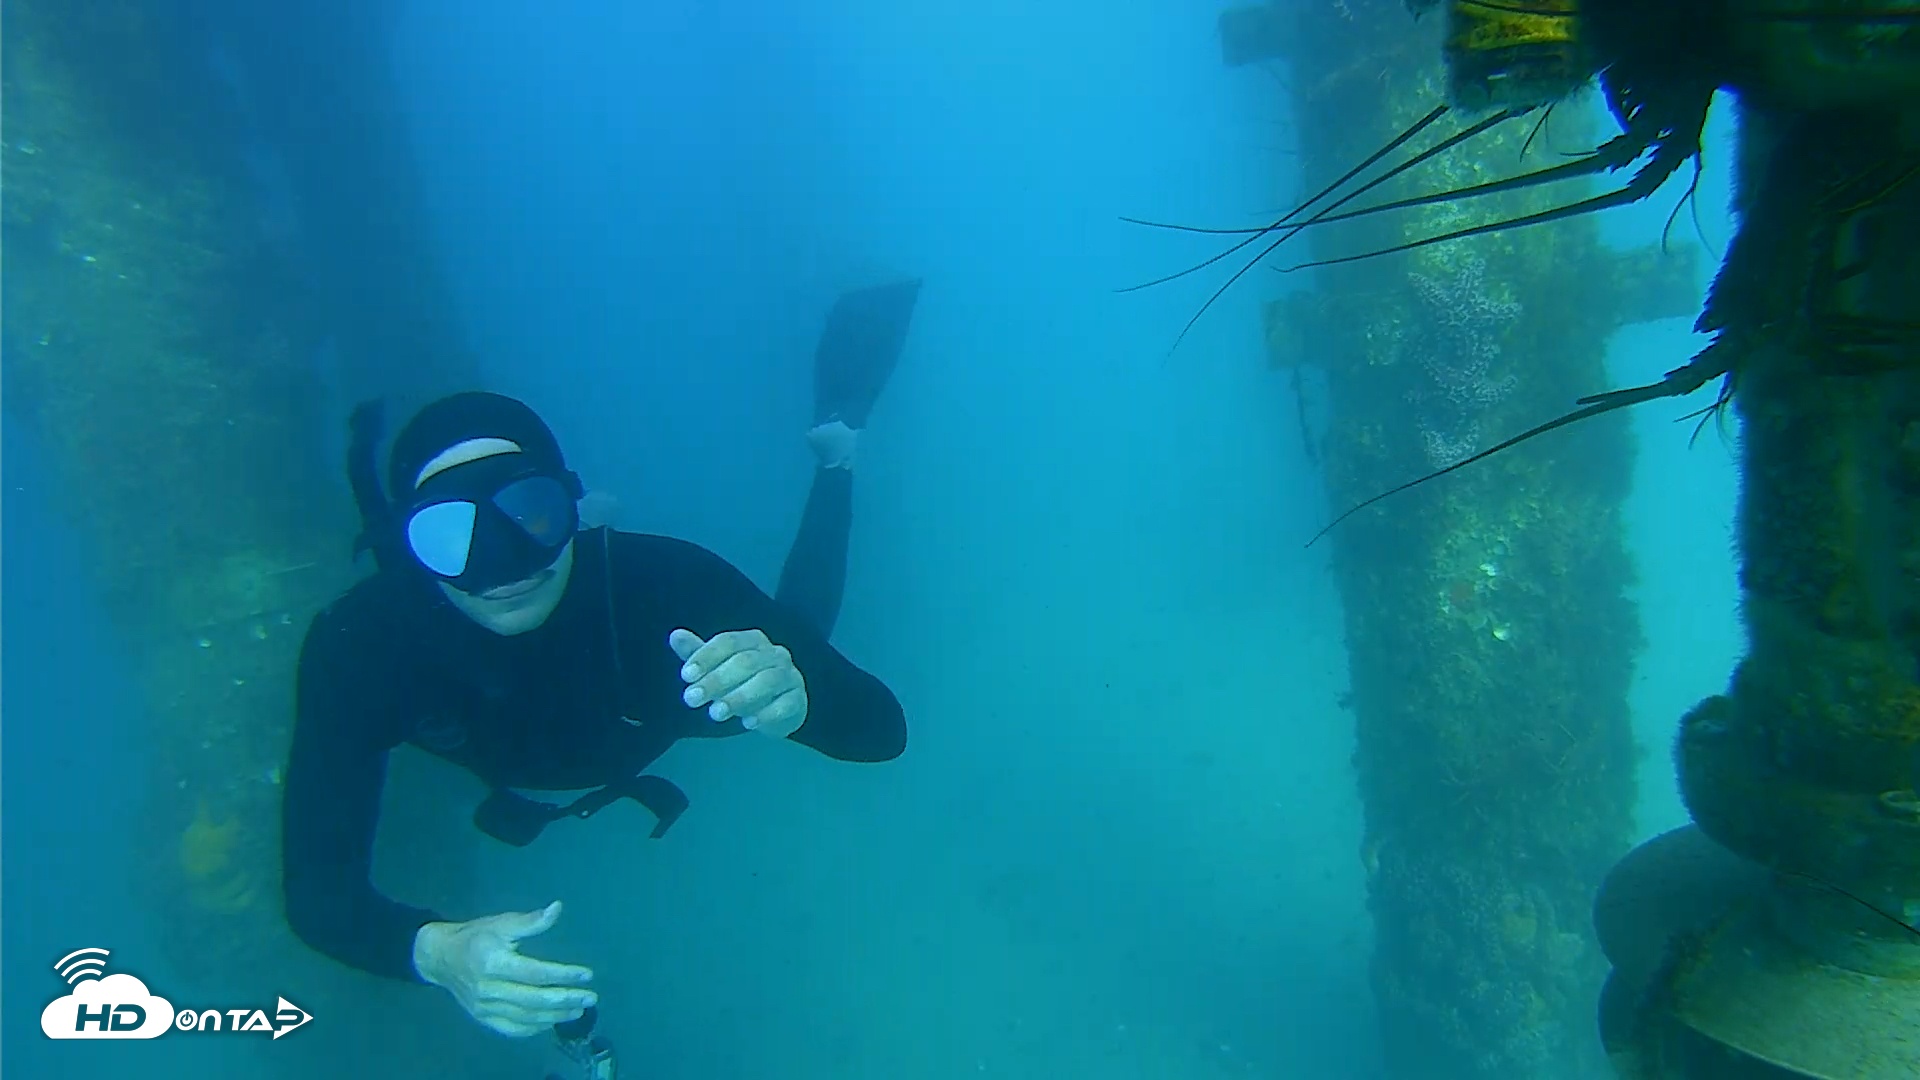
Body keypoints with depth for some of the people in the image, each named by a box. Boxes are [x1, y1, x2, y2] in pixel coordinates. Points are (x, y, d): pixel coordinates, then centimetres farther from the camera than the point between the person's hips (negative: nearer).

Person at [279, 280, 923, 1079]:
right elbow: (317, 889, -40)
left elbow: (880, 731, -45)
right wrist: (436, 951, -61)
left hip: (651, 714, -1)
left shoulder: (659, 580, -45)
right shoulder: (359, 643, -41)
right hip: (507, 769, 1)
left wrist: (790, 698, -67)